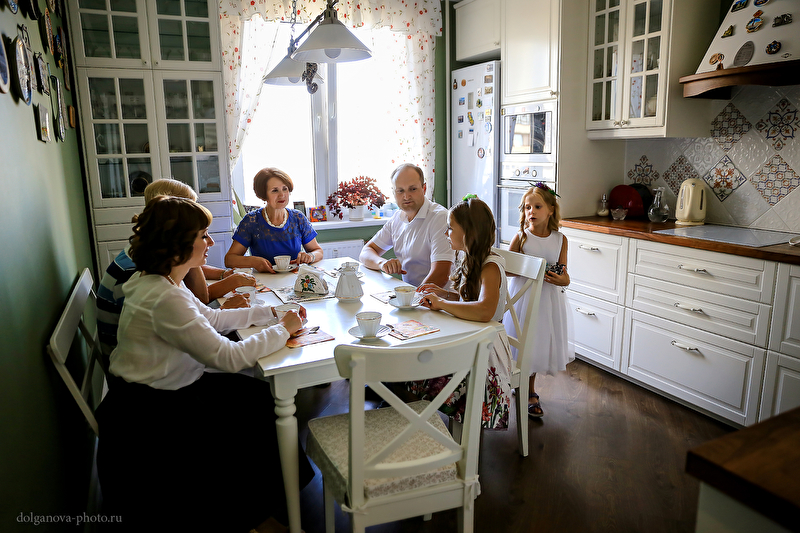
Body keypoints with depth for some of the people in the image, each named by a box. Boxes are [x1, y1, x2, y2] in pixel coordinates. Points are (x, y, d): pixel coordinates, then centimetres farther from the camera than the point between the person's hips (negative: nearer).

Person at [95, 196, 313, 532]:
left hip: (169, 390, 9)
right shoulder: (164, 298, -30)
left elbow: (211, 318, 12)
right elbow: (228, 358, -28)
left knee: (263, 398, 5)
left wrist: (270, 313, 4)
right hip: (149, 413, -9)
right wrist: (283, 330, -15)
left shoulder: (161, 281, 1)